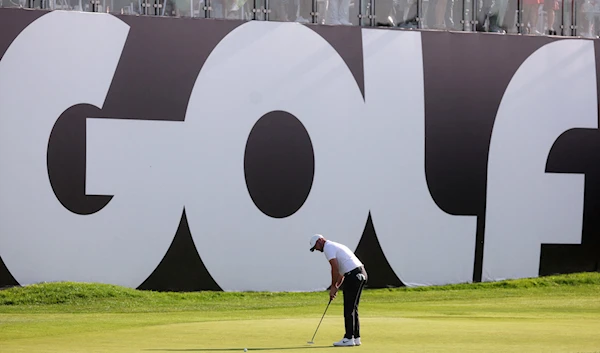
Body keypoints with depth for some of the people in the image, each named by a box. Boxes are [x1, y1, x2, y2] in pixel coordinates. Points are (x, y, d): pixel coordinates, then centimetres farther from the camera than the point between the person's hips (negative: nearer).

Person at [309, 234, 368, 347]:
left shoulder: (328, 247, -6)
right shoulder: (335, 246, 26)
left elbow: (335, 268, -15)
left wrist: (333, 287, -6)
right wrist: (336, 287, 18)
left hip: (354, 276, -10)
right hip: (360, 274, 10)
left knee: (349, 309, -7)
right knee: (352, 309, 13)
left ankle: (349, 338, -8)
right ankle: (356, 337, 14)